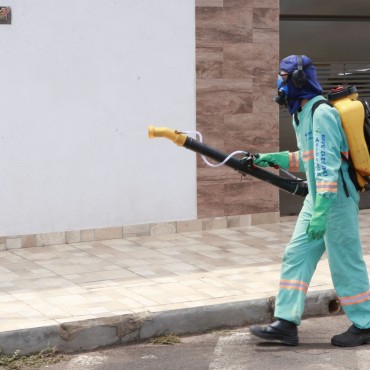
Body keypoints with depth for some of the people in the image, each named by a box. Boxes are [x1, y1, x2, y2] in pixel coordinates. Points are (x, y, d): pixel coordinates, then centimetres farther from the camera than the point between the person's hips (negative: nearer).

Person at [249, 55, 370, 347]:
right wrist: (274, 159, 14)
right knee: (296, 256, 5)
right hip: (317, 198, 10)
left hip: (336, 199, -10)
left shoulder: (322, 113, -18)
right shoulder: (302, 114, 13)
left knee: (344, 263, 0)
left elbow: (328, 164, -25)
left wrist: (321, 210, -29)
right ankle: (286, 324, 6)